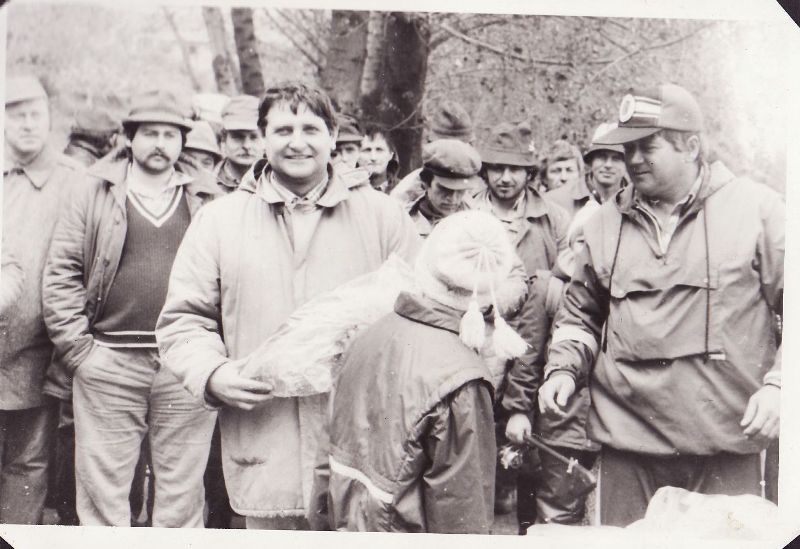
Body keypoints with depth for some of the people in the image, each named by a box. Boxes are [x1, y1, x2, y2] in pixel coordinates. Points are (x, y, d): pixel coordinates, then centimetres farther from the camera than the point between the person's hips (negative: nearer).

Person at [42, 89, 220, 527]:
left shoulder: (208, 202, 8)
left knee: (182, 492, 9)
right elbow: (61, 274, 3)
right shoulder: (95, 193, 6)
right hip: (108, 365, 0)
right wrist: (78, 348, -4)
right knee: (102, 488, 6)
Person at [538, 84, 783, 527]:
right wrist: (563, 370, 4)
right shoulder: (606, 223, 10)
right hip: (626, 441, 3)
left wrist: (777, 385, -9)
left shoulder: (755, 209, 0)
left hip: (726, 443, -2)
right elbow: (580, 314, 20)